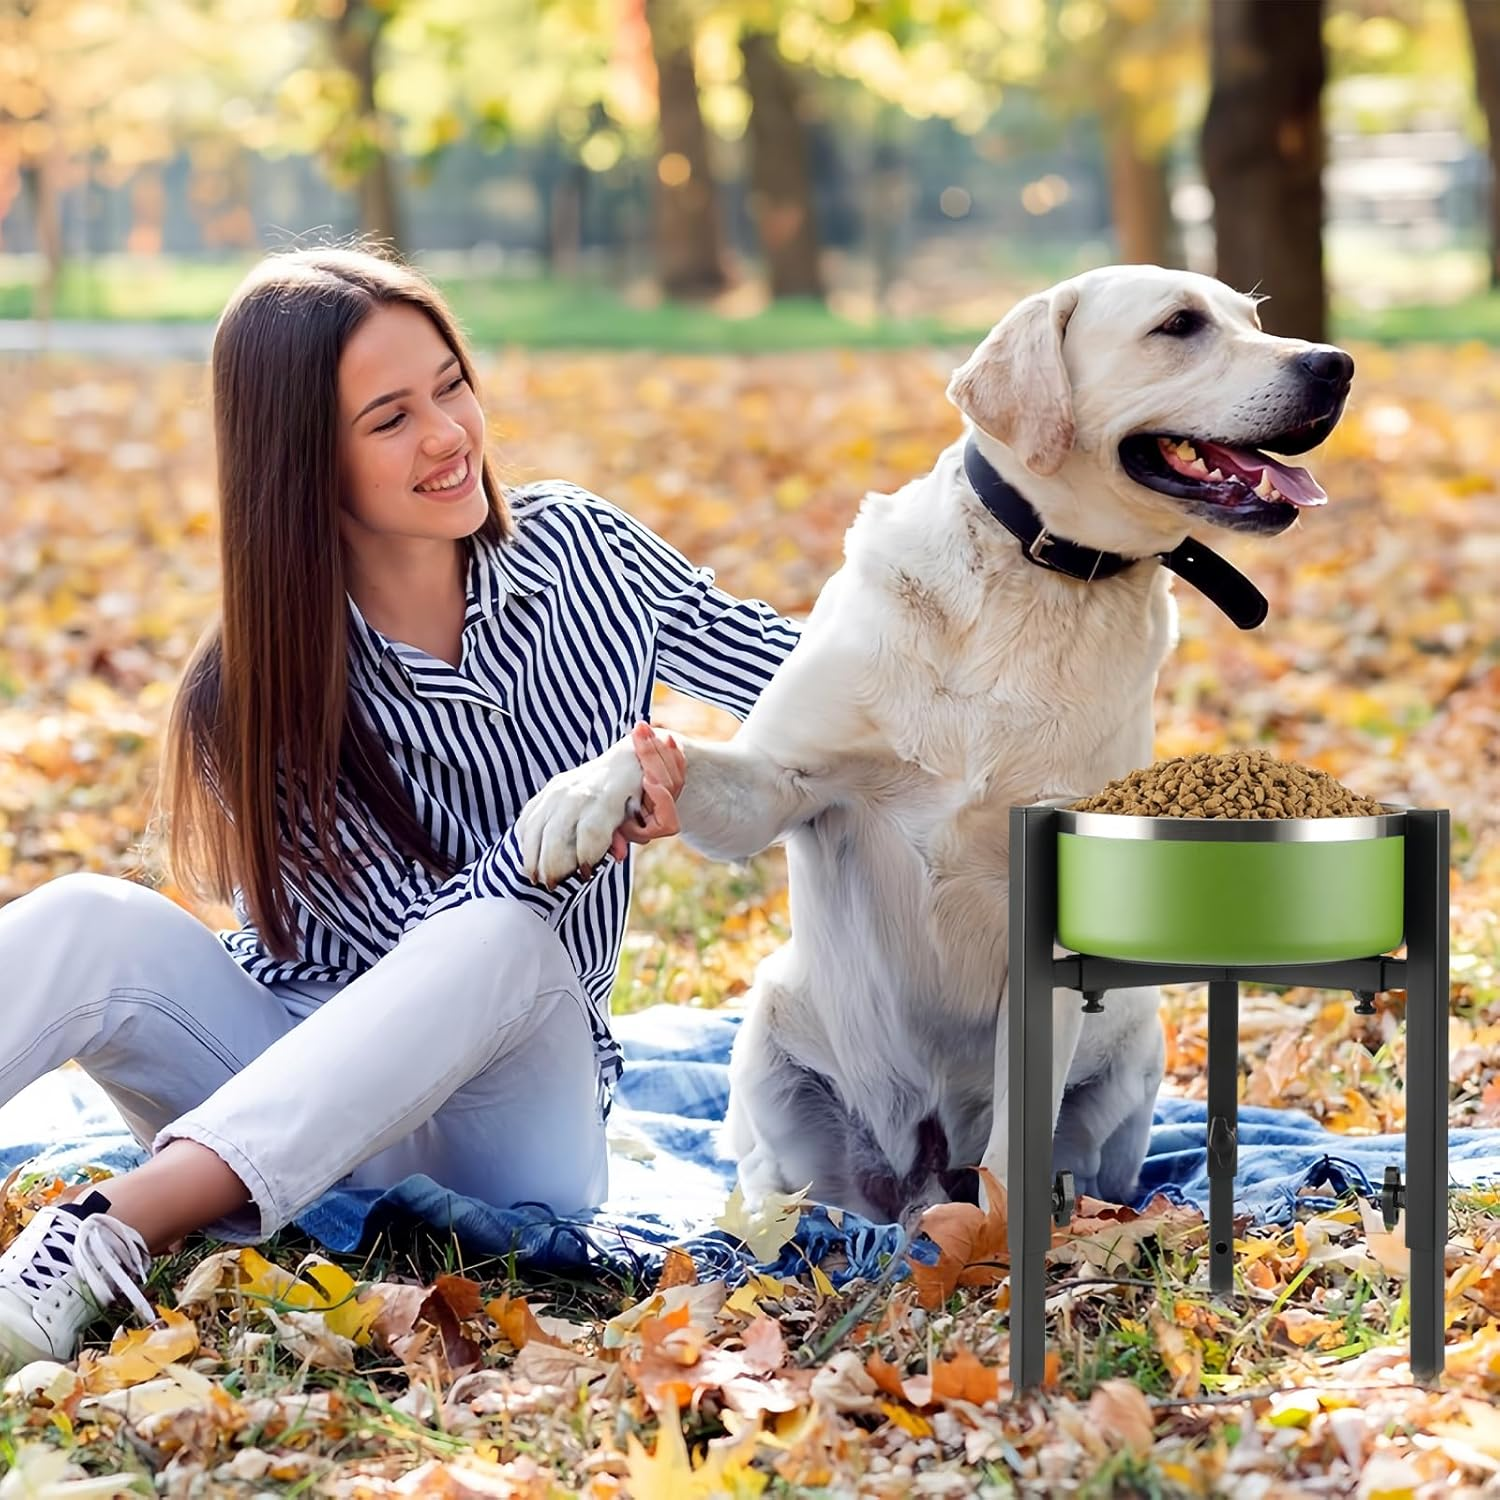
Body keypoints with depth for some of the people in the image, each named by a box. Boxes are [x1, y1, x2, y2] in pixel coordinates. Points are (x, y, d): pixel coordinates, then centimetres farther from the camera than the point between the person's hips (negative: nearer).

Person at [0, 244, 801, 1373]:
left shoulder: (580, 553, -1)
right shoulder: (255, 693, -9)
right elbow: (407, 930, -16)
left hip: (512, 1102, 0)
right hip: (293, 1088, 0)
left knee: (497, 945, -35)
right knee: (91, 924, -28)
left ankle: (108, 1238, -49)